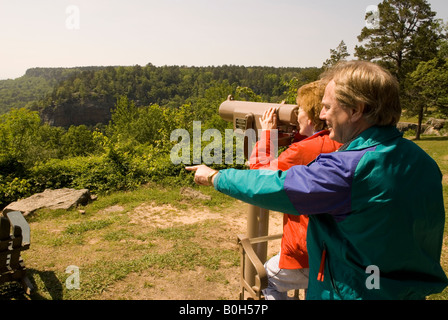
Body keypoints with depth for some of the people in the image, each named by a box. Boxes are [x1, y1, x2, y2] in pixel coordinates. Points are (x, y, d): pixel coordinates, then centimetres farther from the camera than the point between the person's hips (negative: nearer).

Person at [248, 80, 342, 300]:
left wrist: (266, 132, -1)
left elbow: (260, 170, -10)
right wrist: (299, 135, 8)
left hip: (306, 258, -6)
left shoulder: (302, 151, -23)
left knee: (270, 277, 20)